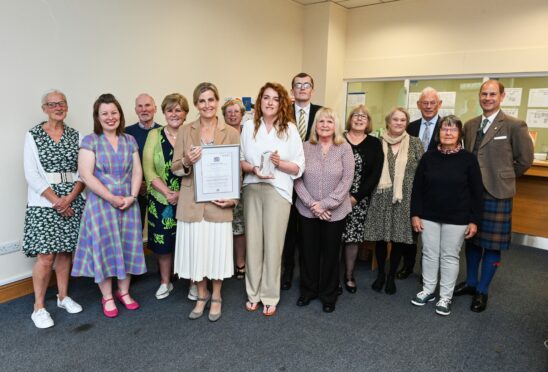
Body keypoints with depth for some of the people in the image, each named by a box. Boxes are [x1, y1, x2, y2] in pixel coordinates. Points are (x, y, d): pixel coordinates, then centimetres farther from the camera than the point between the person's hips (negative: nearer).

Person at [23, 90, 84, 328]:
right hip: (44, 204, -3)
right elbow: (31, 174, -7)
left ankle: (63, 297, 26)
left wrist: (70, 198, -11)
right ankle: (39, 307, 10)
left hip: (72, 202, 3)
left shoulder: (75, 136, 6)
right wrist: (56, 200, -12)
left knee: (65, 251, 11)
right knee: (46, 255, -5)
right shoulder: (33, 136, -1)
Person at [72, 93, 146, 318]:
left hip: (128, 204, 4)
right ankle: (107, 298, 18)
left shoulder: (129, 141, 8)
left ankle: (124, 292, 25)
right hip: (101, 204, -3)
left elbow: (137, 171, 5)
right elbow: (86, 175, -12)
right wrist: (112, 198, -15)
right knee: (104, 247, 3)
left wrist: (132, 196, -9)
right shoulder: (90, 141, -4)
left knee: (127, 247, 8)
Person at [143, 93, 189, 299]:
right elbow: (148, 169, -3)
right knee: (163, 242, 10)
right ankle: (165, 282, 30)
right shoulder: (154, 135, 3)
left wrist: (181, 194, -15)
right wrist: (167, 192, -13)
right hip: (161, 200, 1)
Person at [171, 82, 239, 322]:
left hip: (218, 202, -1)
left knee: (217, 250, 7)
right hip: (192, 202, 1)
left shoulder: (231, 133, 1)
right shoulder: (185, 132, 4)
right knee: (195, 250, 9)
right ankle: (201, 296, 32)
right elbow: (175, 168, 5)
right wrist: (187, 162, -17)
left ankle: (216, 298, 30)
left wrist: (233, 198, -9)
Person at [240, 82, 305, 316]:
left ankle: (269, 296, 17)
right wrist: (253, 169, -11)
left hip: (278, 191, -2)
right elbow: (240, 160, 8)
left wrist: (280, 163, -16)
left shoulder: (290, 129, 1)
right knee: (253, 241, 5)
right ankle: (253, 293, 22)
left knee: (273, 243, 1)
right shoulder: (249, 127, 6)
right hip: (252, 189, 2)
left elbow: (299, 167, 1)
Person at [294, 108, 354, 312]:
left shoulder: (344, 148, -2)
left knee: (331, 253, 10)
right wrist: (312, 204, -12)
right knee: (308, 252, 10)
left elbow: (347, 180, -8)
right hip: (308, 211, 1)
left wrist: (326, 204, -14)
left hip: (335, 212, -1)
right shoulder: (306, 147, 0)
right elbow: (297, 179, -3)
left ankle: (328, 295, 28)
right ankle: (308, 290, 31)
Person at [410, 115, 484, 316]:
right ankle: (428, 290, 29)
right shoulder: (428, 157, -1)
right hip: (429, 216, 2)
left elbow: (476, 192, -4)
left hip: (457, 218, -2)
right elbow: (417, 188, 1)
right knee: (429, 254, 12)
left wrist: (474, 220, -5)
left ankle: (445, 297, 23)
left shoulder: (468, 159, -6)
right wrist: (415, 214, -2)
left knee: (450, 257, 9)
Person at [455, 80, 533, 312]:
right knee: (471, 239, 15)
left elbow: (525, 160, 0)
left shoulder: (515, 126, -6)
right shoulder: (470, 125, 9)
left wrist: (504, 177, 5)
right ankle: (470, 282, 31)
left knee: (492, 243, 5)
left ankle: (482, 291, 19)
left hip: (496, 193, -5)